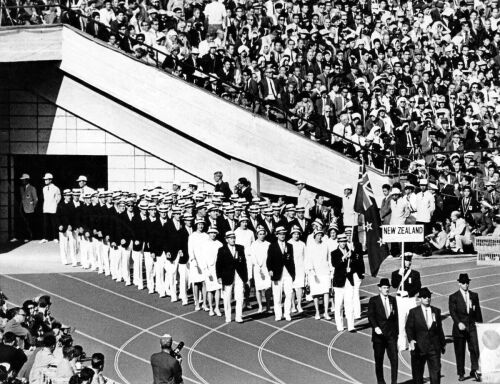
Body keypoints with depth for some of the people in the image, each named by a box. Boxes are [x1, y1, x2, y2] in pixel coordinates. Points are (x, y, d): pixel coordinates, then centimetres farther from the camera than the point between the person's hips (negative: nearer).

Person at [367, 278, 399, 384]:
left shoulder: (393, 300, 10)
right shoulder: (373, 300, -2)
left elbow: (395, 316, 13)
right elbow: (370, 316, -11)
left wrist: (396, 331, 9)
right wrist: (375, 327, -26)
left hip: (391, 335, 2)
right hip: (379, 335, -2)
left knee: (394, 359, -8)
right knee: (379, 360, 7)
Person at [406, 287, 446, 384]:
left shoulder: (436, 311, 11)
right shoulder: (413, 312, 1)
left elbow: (439, 328, 17)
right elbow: (409, 328, -4)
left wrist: (443, 343, 20)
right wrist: (411, 340, -21)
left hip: (434, 347, 2)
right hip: (419, 347, -2)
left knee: (436, 371, -4)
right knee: (418, 373, 4)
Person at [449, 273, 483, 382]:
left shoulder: (474, 296, 11)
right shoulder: (453, 297, 0)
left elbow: (478, 311, 15)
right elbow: (452, 312, -10)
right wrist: (459, 323, -24)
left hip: (471, 327, 2)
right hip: (459, 327, -2)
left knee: (475, 349, -11)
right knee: (459, 352, 3)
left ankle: (474, 371, -7)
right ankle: (461, 374, 12)